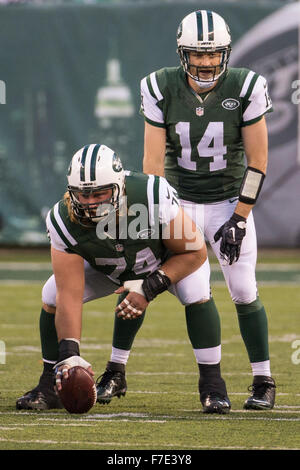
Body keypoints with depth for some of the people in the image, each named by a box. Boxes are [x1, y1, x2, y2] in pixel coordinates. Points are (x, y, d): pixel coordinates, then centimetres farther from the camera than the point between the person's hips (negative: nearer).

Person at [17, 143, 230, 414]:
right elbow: (70, 296, -35)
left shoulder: (153, 197, -42)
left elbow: (195, 252, -26)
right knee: (53, 297, -15)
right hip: (107, 267, 2)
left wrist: (149, 289, -34)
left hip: (169, 259, -2)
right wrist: (69, 354, -46)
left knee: (196, 294, -30)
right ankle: (49, 386, 2)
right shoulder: (65, 222, -35)